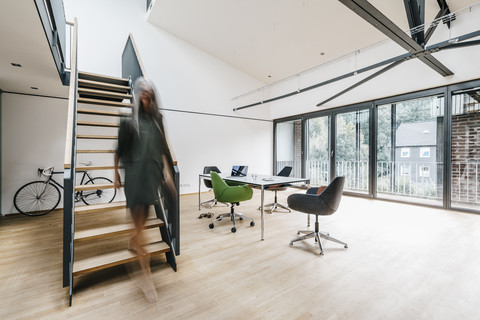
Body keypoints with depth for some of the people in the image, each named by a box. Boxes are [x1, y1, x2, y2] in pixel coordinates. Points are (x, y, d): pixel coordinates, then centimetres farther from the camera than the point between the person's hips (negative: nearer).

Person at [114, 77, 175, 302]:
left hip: (153, 173, 5)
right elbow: (119, 149, 1)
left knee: (145, 215, 19)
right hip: (135, 175, -4)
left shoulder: (156, 119, 6)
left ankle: (132, 242, 50)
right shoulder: (128, 121, -5)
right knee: (138, 219, -1)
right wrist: (116, 175, 5)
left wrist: (166, 171, 6)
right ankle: (146, 274, 9)